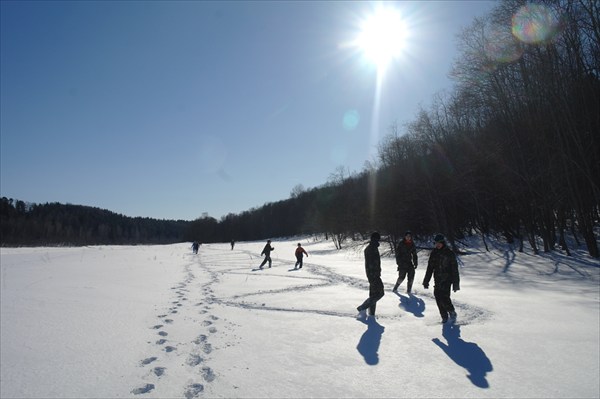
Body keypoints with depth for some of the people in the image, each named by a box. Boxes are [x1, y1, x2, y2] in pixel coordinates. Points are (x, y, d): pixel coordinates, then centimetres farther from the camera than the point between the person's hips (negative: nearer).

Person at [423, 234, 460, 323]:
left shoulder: (449, 253, -5)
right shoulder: (434, 253, 7)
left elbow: (454, 269, -4)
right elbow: (430, 268, 13)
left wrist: (456, 283, -8)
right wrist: (426, 281, 11)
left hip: (447, 279, -4)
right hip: (437, 280, 4)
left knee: (444, 297, -14)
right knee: (438, 297, -3)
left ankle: (452, 312, 13)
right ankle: (444, 316, 12)